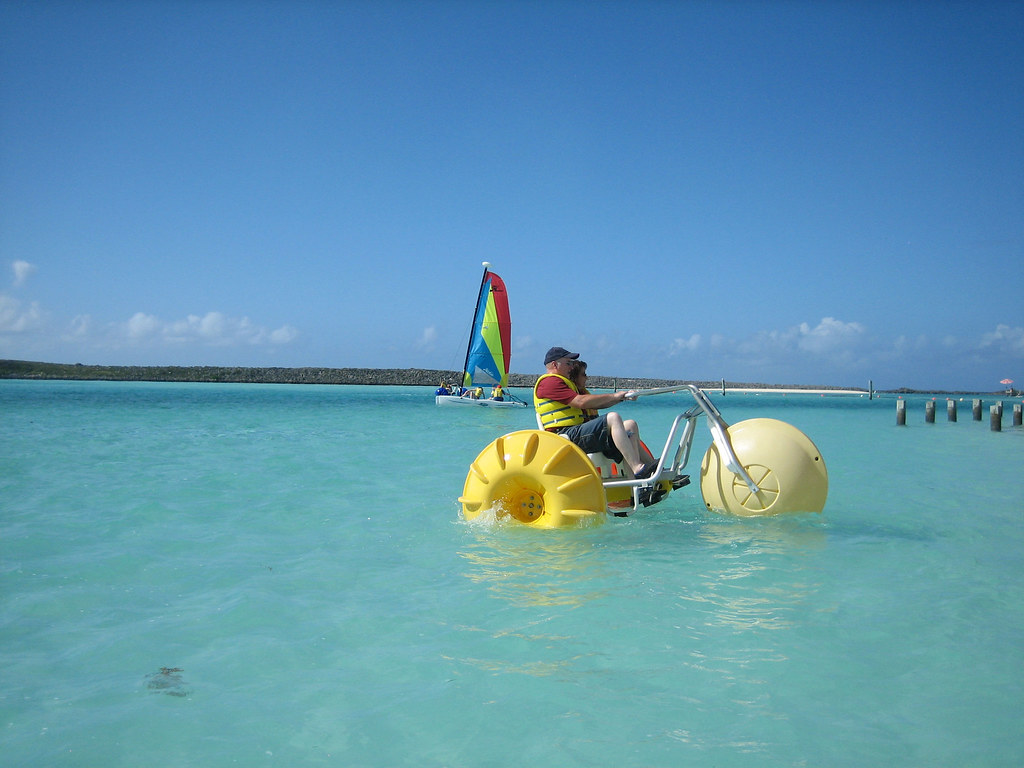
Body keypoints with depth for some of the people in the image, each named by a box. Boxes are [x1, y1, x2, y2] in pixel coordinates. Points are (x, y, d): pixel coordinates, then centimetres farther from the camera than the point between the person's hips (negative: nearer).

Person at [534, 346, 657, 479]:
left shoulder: (568, 384, 32)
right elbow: (581, 402, -14)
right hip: (568, 436, -10)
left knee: (630, 425, 1)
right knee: (613, 417, -26)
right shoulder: (549, 382, -3)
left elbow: (595, 404, 24)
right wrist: (614, 396, -8)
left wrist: (622, 397, 10)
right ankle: (638, 468, -33)